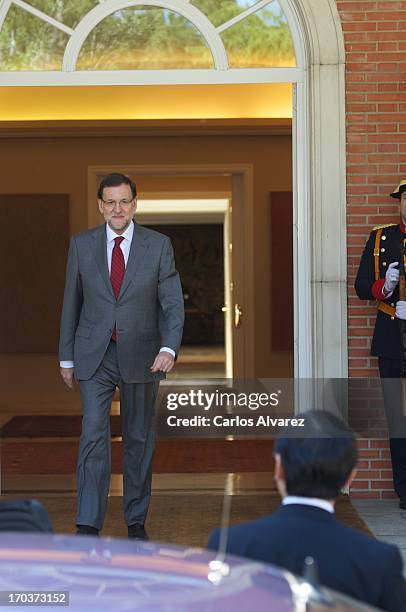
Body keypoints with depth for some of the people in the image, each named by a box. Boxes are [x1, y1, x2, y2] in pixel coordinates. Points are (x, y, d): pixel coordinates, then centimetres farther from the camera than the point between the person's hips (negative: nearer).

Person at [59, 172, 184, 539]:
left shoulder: (158, 245, -2)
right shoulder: (82, 245, 3)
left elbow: (173, 303, -5)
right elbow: (72, 303, 8)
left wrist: (169, 349, -21)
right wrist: (67, 358, 8)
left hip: (141, 357, 0)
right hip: (94, 357, 0)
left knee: (139, 439, 9)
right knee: (93, 436, -10)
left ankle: (136, 520, 21)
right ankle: (89, 525, -10)